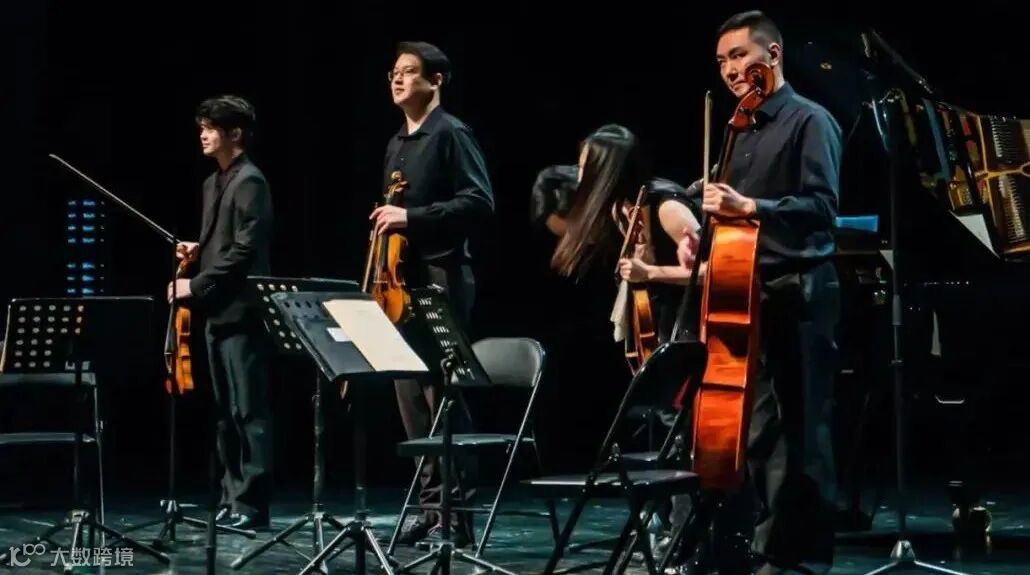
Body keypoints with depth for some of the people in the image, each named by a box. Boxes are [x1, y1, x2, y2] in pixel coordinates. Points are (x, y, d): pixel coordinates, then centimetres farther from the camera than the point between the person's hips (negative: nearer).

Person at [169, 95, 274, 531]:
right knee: (226, 414, 11)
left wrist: (196, 285, -16)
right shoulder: (214, 183, 18)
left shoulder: (250, 182, -11)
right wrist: (198, 250, 6)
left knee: (249, 413, -6)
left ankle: (252, 505, -4)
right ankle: (232, 499, 16)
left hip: (241, 312, -10)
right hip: (218, 313, 10)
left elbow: (246, 251, -18)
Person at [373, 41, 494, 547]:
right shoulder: (397, 144, 20)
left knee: (443, 398, -9)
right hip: (403, 284, 9)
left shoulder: (451, 134, -7)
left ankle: (457, 514, -5)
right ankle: (431, 506, 13)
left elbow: (479, 202, -16)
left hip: (440, 281, -9)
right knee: (412, 400, 8)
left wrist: (412, 217, -21)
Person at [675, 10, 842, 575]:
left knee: (799, 431, -6)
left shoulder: (809, 120, -5)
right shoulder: (743, 133, 19)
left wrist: (749, 206, -27)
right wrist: (704, 234, 4)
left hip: (797, 296, -8)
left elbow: (821, 206, -18)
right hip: (748, 295, 8)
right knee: (757, 428, 9)